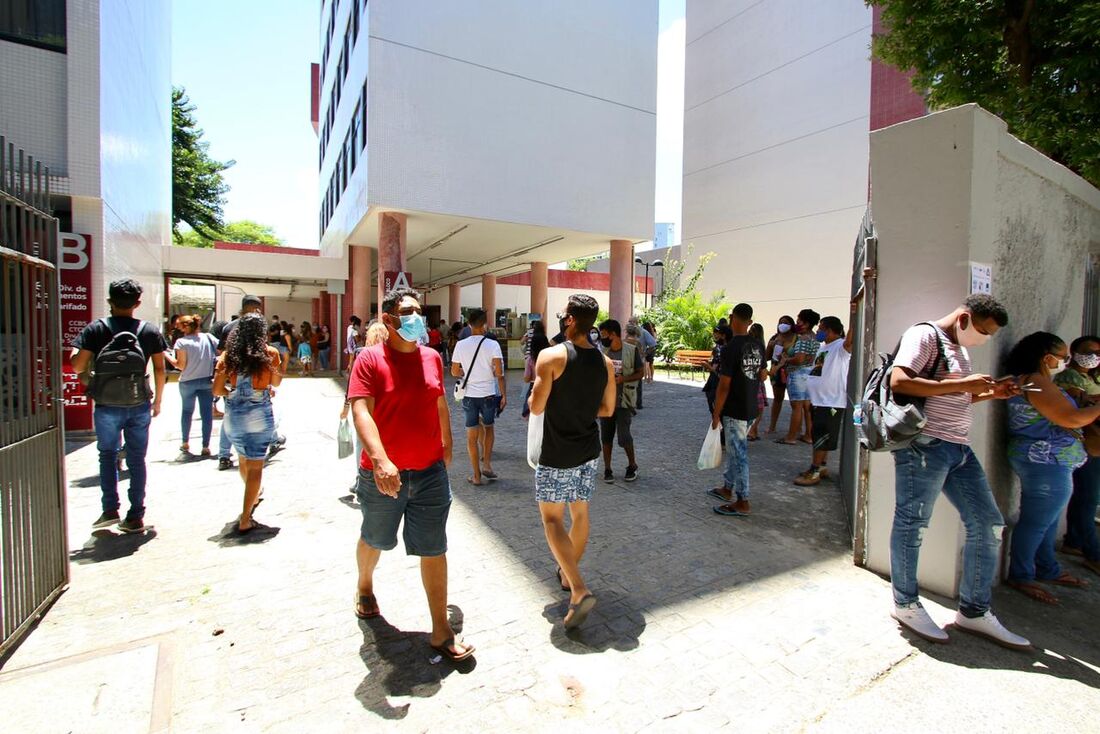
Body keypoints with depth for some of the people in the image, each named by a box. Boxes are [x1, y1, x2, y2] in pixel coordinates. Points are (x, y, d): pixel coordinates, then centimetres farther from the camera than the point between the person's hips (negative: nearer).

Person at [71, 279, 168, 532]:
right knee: (137, 459, 8)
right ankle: (135, 517, 12)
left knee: (108, 456, 17)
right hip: (139, 406, 1)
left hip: (106, 406, -1)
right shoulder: (150, 331, -1)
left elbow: (77, 366, -6)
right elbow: (160, 370, 0)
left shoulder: (95, 329, -4)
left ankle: (110, 509, 12)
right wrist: (157, 401, 10)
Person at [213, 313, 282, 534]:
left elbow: (217, 390, -4)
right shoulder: (270, 353, -9)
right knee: (255, 465, 5)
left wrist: (235, 393, 13)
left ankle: (254, 495, 49)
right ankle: (245, 519, 5)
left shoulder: (228, 355, -3)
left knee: (243, 459, 25)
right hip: (260, 415, -3)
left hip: (233, 416, 3)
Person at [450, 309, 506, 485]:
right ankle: (487, 464, 16)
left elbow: (454, 372, 4)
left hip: (469, 395, 1)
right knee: (489, 427, 23)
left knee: (472, 435, 9)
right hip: (489, 394, -1)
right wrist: (504, 395, -5)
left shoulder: (461, 345, -2)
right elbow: (499, 372, -13)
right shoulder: (492, 344, -9)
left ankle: (476, 475, 15)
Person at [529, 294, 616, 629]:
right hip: (589, 450, 6)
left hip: (557, 453, -6)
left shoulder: (551, 356, -17)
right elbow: (608, 409, 9)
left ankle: (579, 590, -6)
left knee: (552, 517, 5)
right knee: (580, 513, 18)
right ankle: (568, 574, 39)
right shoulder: (605, 362, 1)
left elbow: (536, 407, -16)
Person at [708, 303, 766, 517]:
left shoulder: (730, 348, -20)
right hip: (751, 409, 8)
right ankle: (727, 489, 34)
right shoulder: (758, 346, 4)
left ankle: (743, 503, 11)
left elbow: (724, 386, -19)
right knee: (734, 449, 20)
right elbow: (762, 376, 15)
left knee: (738, 454, 1)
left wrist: (716, 413, -11)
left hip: (734, 411, -8)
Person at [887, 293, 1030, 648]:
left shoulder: (961, 349, 22)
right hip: (924, 445, -9)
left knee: (987, 525, 12)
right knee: (912, 525, 2)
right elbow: (899, 382, -23)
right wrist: (963, 384, -19)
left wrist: (990, 393, 12)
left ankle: (974, 611, 25)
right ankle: (905, 604, 18)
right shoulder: (924, 336, -8)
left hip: (959, 448, 10)